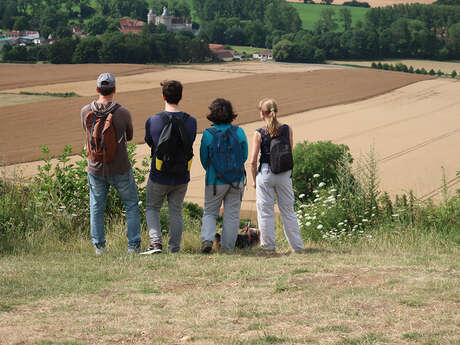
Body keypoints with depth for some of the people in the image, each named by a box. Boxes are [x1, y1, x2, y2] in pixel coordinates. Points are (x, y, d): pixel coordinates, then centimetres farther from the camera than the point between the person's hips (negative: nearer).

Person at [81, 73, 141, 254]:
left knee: (97, 208, 18)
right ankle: (133, 245, 14)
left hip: (96, 169, 2)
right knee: (131, 205, 16)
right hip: (120, 170, -2)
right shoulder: (123, 113, -16)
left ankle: (99, 246, 20)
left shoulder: (86, 112, -8)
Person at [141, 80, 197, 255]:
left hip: (159, 176, -2)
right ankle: (174, 249, 13)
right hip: (182, 177, 2)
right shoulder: (191, 121, -5)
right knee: (176, 212, 14)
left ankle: (156, 242, -5)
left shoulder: (153, 120, -13)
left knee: (152, 209, 13)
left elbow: (150, 142, 3)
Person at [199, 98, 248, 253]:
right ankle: (228, 247, 10)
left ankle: (207, 239, -10)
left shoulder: (208, 134, -11)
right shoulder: (239, 132, -7)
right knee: (232, 215, 9)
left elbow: (204, 159, 0)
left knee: (209, 213, 12)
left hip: (215, 182, -1)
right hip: (237, 181, 1)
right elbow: (244, 156, 3)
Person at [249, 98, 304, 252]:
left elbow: (253, 161, -7)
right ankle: (297, 246, 14)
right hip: (284, 174, 2)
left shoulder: (259, 134, -8)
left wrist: (254, 180, 5)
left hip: (265, 174, -2)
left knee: (265, 211, 7)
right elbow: (290, 154, 5)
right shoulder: (287, 130, -2)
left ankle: (268, 245, 9)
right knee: (288, 211, 11)